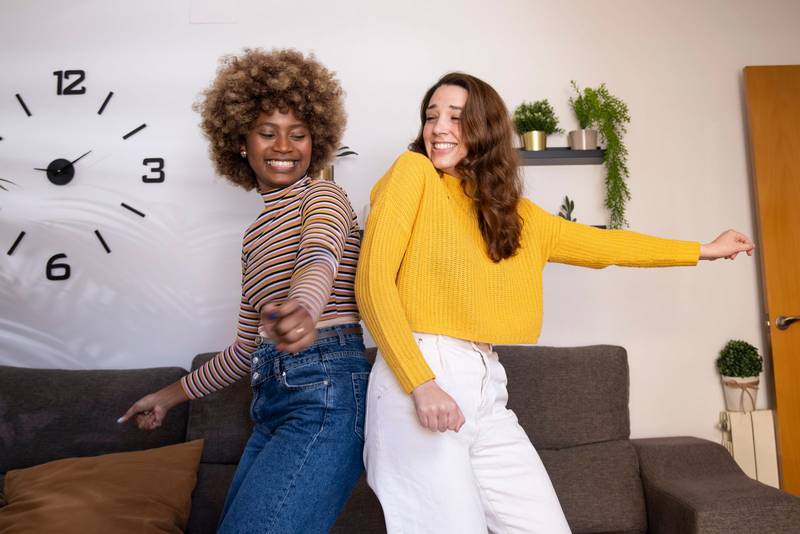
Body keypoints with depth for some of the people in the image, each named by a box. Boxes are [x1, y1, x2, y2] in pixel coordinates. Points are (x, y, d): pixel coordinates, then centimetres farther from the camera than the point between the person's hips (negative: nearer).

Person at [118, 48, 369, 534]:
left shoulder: (322, 197, 1)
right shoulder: (257, 233, 21)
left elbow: (319, 257, -25)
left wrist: (302, 308, -47)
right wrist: (172, 394, 31)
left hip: (325, 400, -8)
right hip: (273, 407, 8)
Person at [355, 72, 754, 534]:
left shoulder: (516, 212, 15)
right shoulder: (414, 172, -1)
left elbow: (602, 244, 26)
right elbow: (373, 282, -8)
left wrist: (704, 250, 35)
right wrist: (421, 383, -16)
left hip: (487, 388, 6)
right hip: (417, 376, -5)